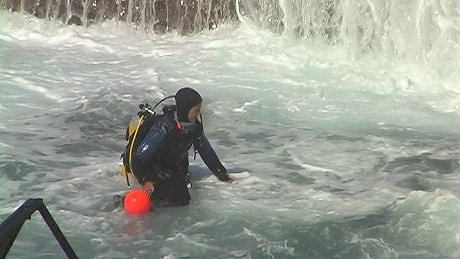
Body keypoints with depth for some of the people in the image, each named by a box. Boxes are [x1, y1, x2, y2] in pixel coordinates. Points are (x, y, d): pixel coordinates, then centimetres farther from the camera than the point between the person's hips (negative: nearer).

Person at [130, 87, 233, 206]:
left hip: (177, 173, 7)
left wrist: (221, 174, 9)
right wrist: (145, 181, -47)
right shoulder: (162, 129, -34)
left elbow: (206, 151, 6)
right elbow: (138, 158, -32)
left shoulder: (195, 126, -12)